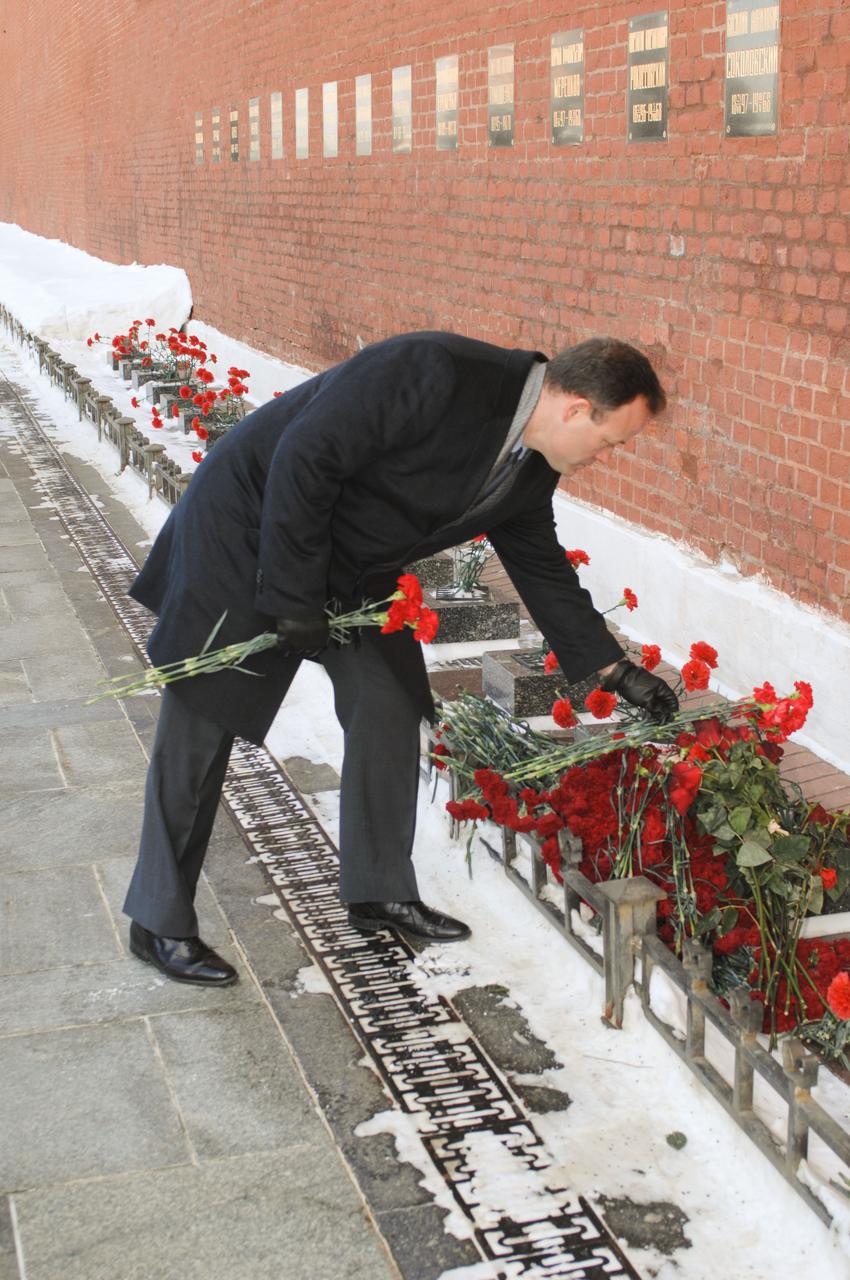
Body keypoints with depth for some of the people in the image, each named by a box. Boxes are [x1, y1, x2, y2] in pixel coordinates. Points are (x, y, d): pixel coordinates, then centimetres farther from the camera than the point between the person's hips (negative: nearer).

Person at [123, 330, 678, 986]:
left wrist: (615, 669, 10)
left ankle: (380, 893, 22)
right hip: (247, 530, -8)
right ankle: (159, 921, 12)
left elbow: (543, 568, 10)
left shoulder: (530, 471, -5)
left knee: (390, 710, 5)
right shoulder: (434, 372, -31)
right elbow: (303, 460, -30)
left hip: (350, 564, 8)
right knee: (200, 728, -1)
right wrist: (294, 597, -24)